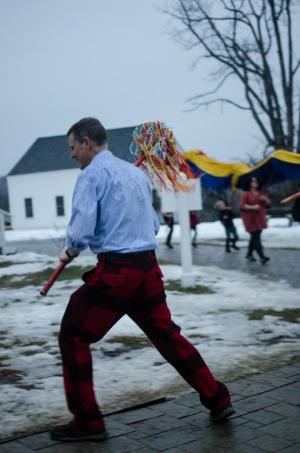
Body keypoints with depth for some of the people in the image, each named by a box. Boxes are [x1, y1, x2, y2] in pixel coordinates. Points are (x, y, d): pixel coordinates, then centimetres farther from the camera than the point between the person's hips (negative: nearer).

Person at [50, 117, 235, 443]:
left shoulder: (92, 174, -7)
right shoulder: (137, 173, 17)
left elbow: (81, 230, -17)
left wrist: (70, 251, 2)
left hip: (114, 272, -8)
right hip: (148, 268, 8)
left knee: (73, 338, 6)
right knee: (166, 334, 19)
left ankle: (87, 422, 8)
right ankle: (217, 400, 24)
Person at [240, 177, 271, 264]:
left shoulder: (262, 193, 12)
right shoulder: (246, 194, -6)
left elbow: (268, 203, 14)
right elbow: (241, 205, -13)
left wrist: (265, 199, -9)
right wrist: (252, 207, -23)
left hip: (260, 218, 7)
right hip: (251, 219, -6)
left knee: (254, 237, 10)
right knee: (256, 237, -13)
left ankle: (249, 254, 25)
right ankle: (262, 257, -20)